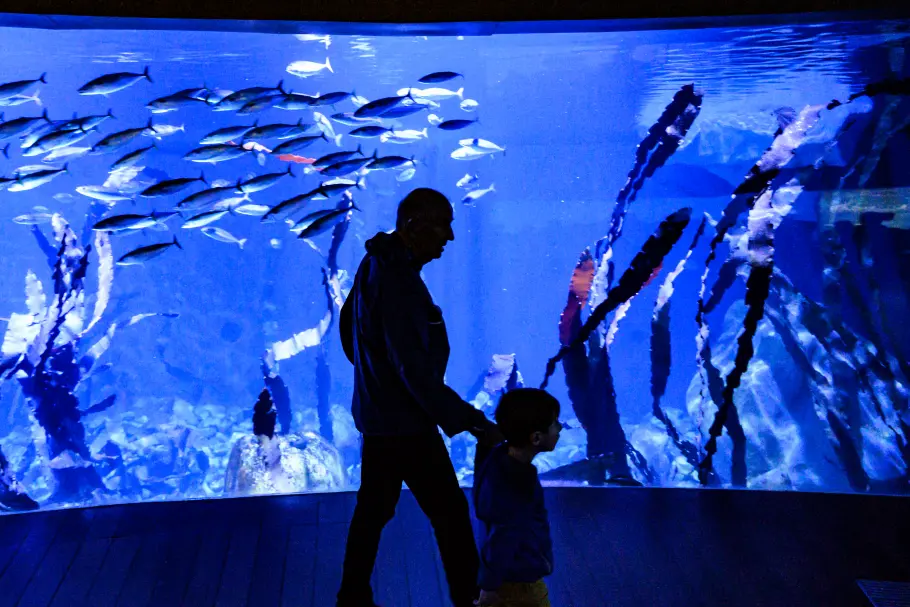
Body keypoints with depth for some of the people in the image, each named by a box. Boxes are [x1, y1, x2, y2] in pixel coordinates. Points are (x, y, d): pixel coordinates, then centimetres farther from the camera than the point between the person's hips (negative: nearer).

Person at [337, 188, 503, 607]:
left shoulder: (376, 265, 2)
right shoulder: (398, 284, -28)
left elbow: (347, 323, 18)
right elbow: (417, 375, -31)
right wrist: (473, 423, -28)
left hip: (376, 416, 9)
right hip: (405, 424, -9)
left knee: (372, 510, 20)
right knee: (451, 514, 5)